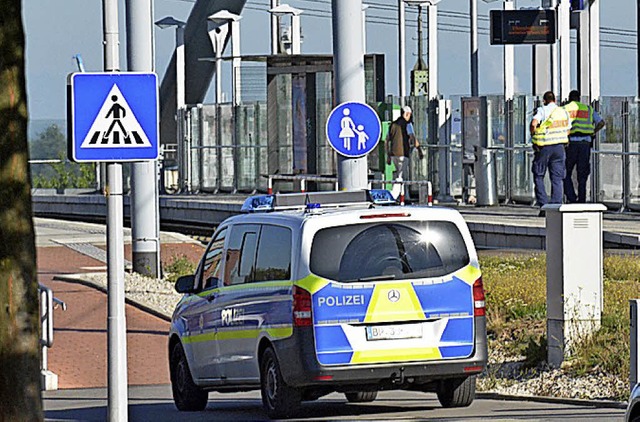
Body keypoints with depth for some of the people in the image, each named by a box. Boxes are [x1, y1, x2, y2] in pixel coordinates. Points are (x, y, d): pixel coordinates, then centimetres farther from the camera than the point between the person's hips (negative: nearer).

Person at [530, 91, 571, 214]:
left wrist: (533, 135, -6)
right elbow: (567, 131, 15)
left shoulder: (543, 111, -7)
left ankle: (543, 205, -2)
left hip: (544, 148, -4)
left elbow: (534, 123, -23)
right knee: (557, 178, 7)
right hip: (559, 147, 4)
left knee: (538, 176, 7)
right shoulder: (564, 112, 9)